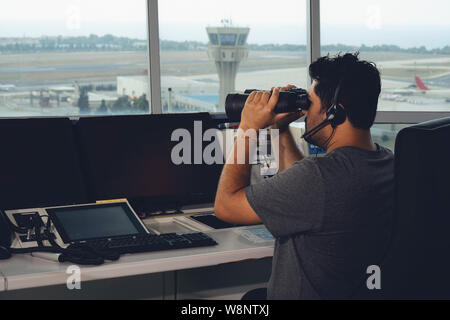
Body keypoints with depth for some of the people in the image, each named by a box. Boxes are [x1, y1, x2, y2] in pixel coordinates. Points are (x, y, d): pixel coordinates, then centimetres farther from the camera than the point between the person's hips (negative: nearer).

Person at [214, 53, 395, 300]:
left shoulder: (321, 175, -30)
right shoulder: (386, 160, -3)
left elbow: (225, 205, -20)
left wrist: (248, 128, -12)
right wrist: (281, 129, 9)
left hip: (306, 293, -8)